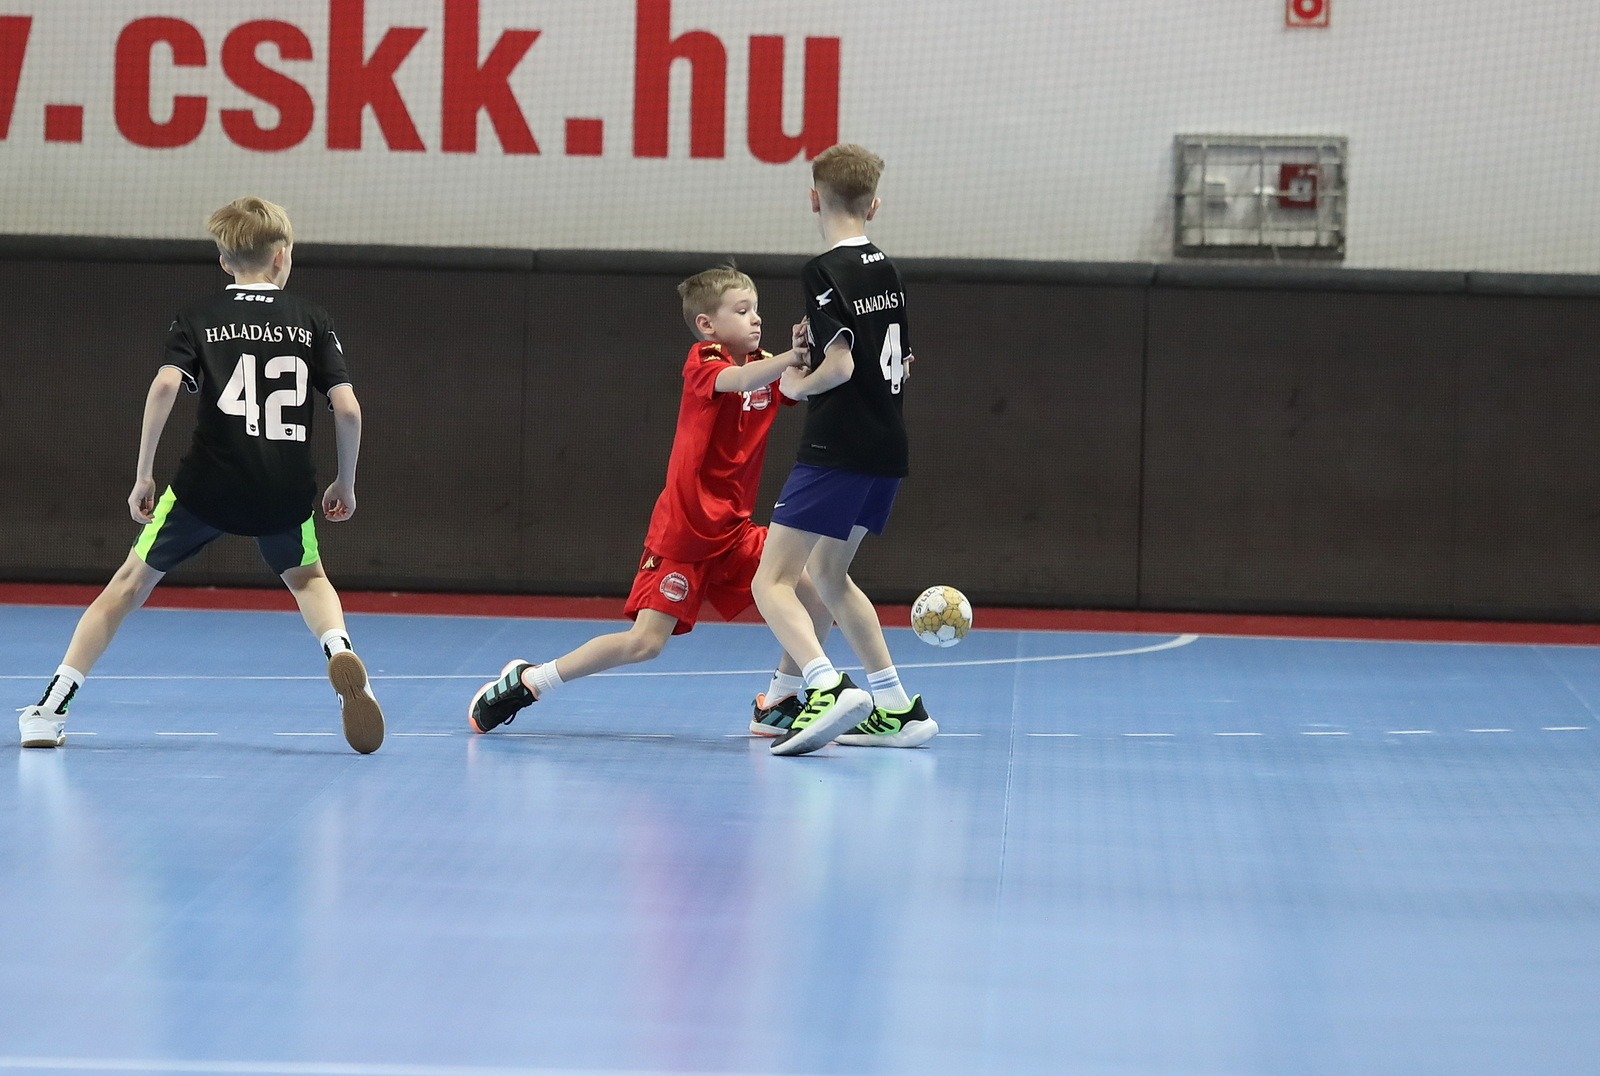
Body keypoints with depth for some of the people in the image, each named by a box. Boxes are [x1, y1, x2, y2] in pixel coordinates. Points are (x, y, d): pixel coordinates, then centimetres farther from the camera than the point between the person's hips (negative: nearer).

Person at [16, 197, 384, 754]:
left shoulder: (199, 317, 6)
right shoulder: (313, 321, 7)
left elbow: (165, 385, -11)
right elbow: (348, 409, -2)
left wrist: (143, 476, -4)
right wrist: (345, 483, 13)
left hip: (207, 484, -1)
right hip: (287, 492, 1)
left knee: (134, 579, 13)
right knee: (306, 576, 28)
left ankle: (51, 709, 8)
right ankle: (339, 650, -5)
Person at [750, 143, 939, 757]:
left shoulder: (824, 272, -12)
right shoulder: (887, 270, 13)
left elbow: (840, 365, -20)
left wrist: (795, 386, -2)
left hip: (837, 448, -8)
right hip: (887, 450, 9)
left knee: (772, 580, -9)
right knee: (827, 574, 23)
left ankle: (829, 690, -31)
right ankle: (898, 710, 22)